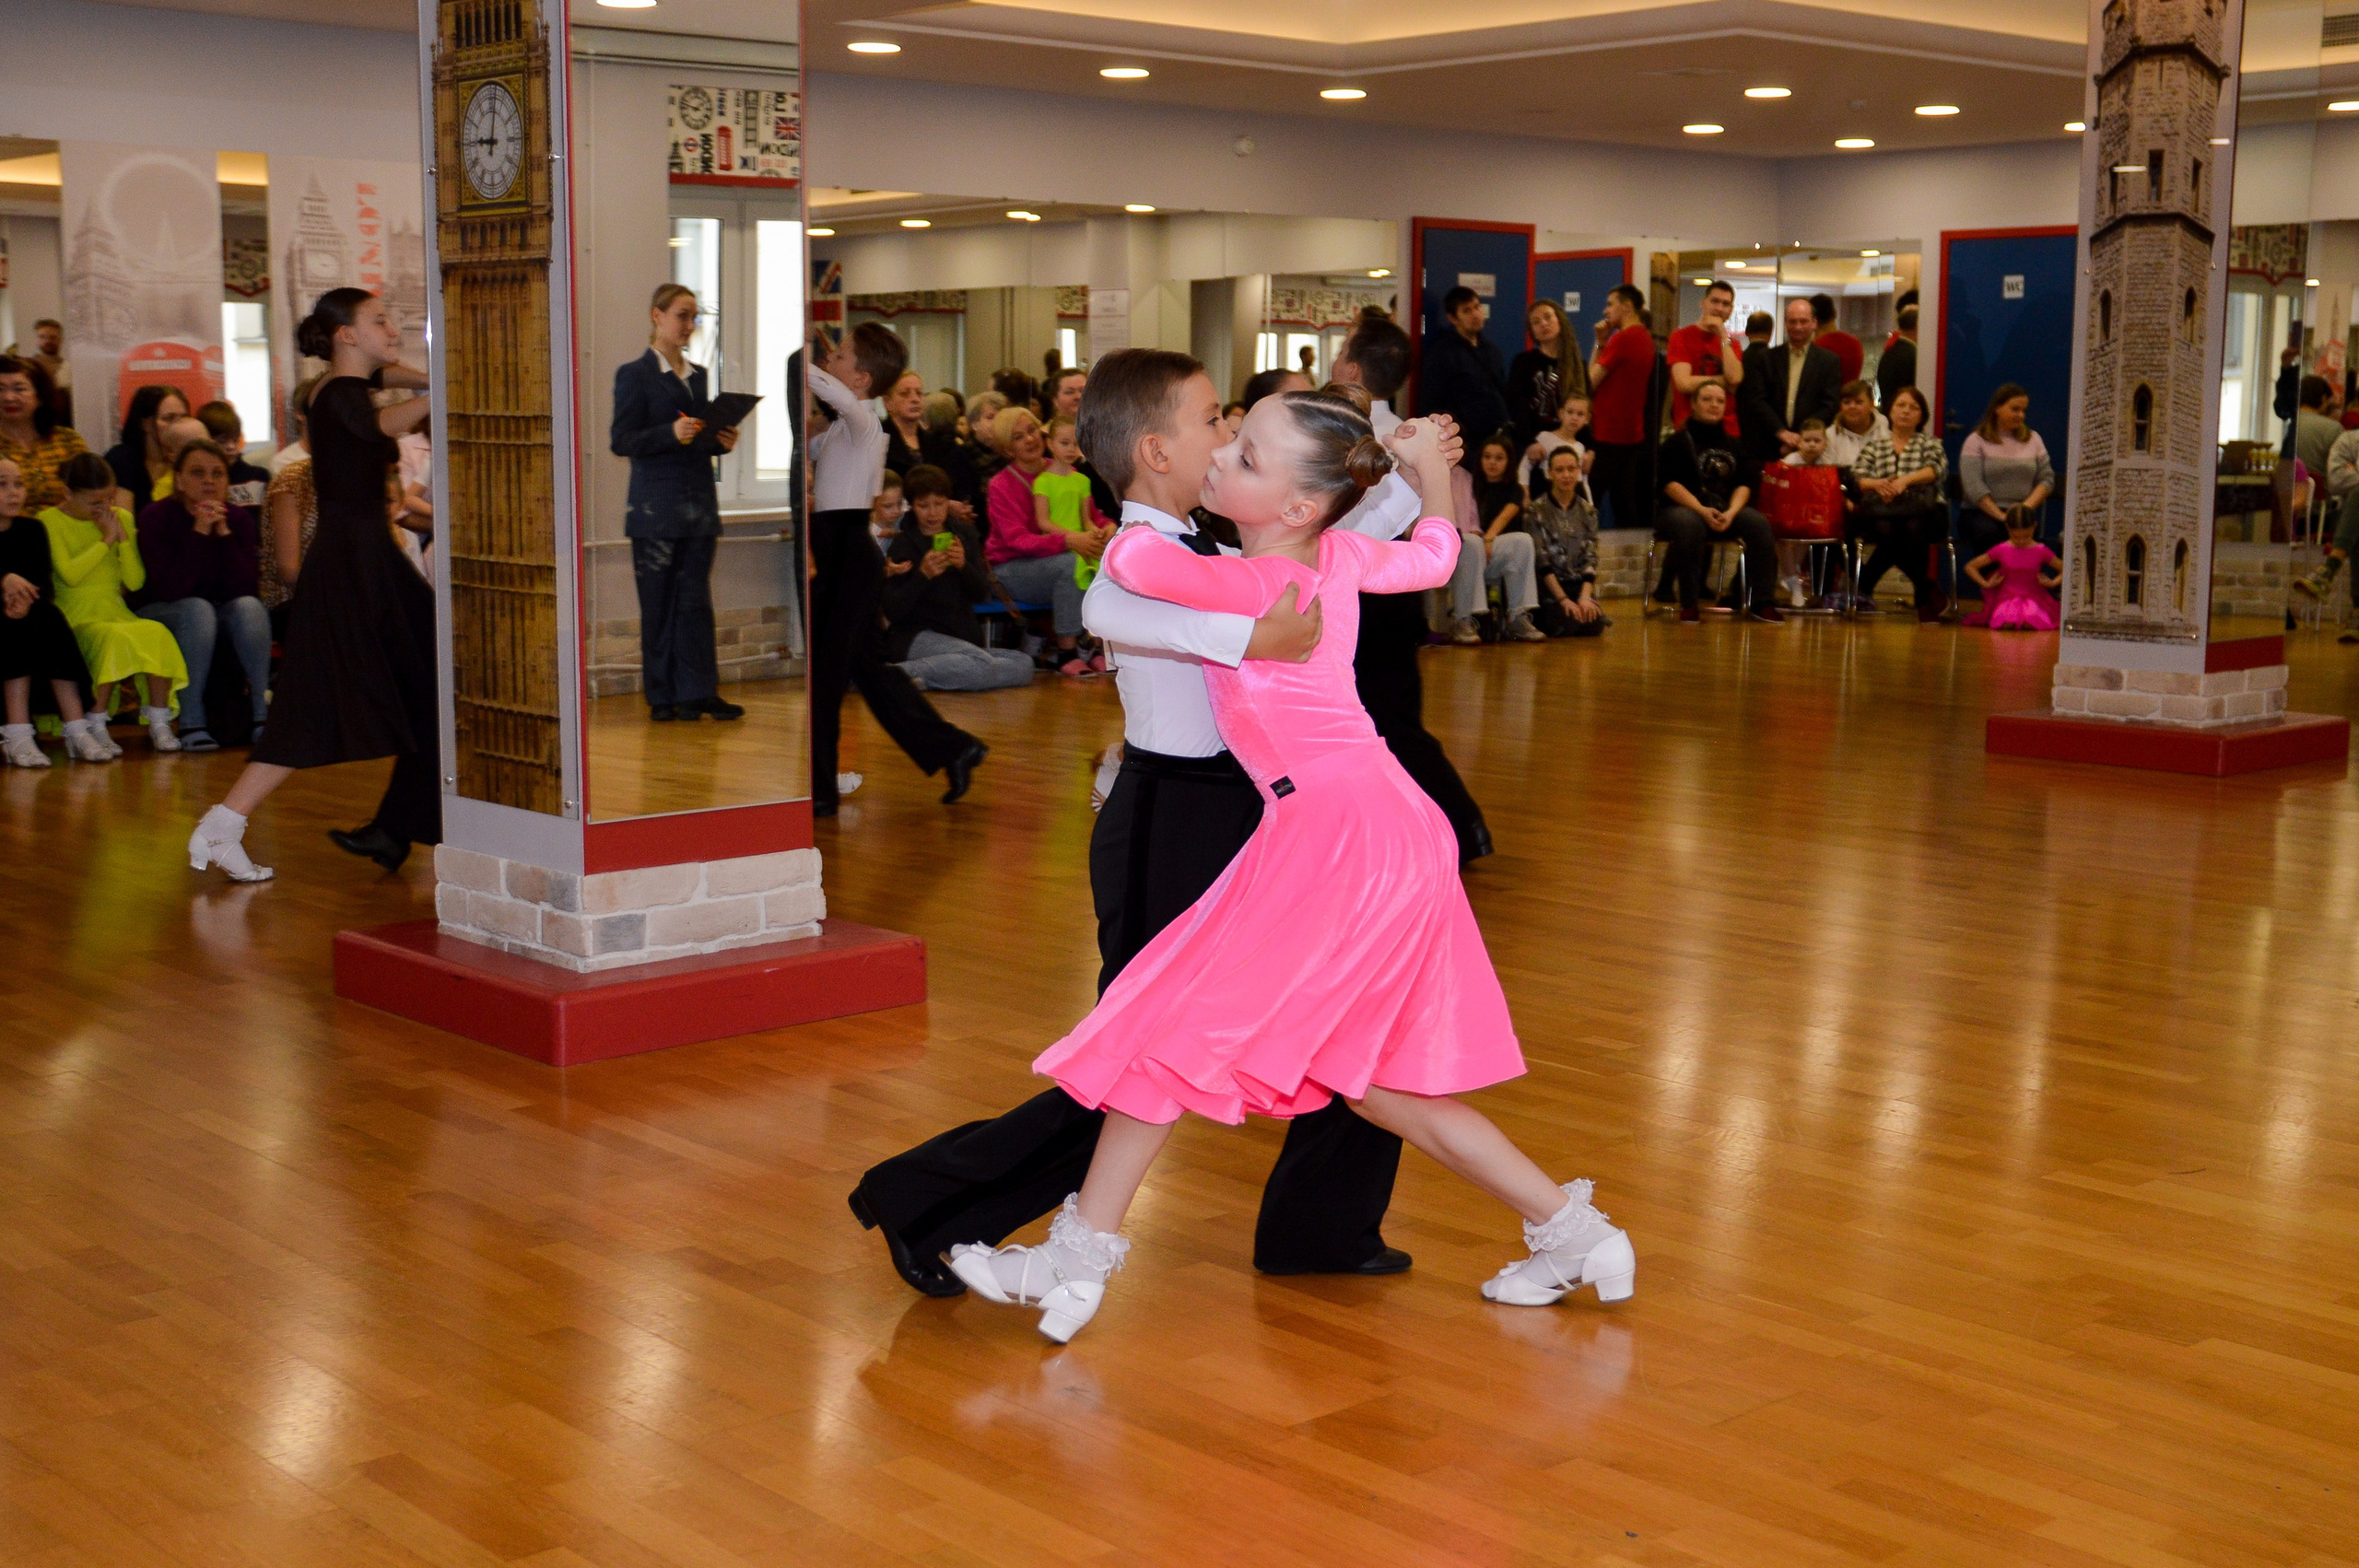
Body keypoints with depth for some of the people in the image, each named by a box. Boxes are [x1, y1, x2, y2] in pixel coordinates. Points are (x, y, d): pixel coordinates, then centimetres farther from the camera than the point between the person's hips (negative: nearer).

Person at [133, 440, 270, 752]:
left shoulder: (239, 518, -5)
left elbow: (247, 588, -17)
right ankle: (191, 724, -33)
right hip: (163, 615, -3)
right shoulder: (156, 517, -14)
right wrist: (199, 533, -30)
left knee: (249, 606, -27)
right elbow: (171, 590, -26)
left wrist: (224, 533, -24)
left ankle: (263, 713, -27)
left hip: (222, 613, 3)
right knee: (198, 609, -34)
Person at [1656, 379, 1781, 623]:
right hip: (1682, 508, -4)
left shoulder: (1733, 444, 16)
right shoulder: (1677, 441, 3)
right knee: (1690, 525, -40)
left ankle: (1762, 603, -21)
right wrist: (1702, 510, -23)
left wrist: (1731, 512, -15)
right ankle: (1689, 604, -30)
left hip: (1725, 510, 4)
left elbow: (1744, 484, 6)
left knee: (1759, 523, -25)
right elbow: (1670, 483, -9)